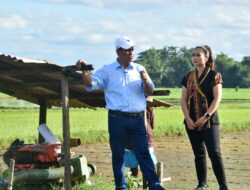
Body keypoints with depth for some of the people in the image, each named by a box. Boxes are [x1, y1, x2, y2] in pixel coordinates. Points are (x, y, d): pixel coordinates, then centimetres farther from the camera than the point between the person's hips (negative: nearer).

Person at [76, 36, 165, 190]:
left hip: (137, 119, 2)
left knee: (144, 153, 1)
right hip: (117, 119, -2)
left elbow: (150, 92, 8)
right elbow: (91, 84, -2)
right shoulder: (107, 71, 4)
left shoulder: (139, 69, 11)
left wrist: (146, 81, -13)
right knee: (118, 154, 4)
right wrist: (84, 71, -19)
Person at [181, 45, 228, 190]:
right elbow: (184, 99, 7)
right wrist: (188, 118, -7)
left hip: (209, 121, -5)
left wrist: (206, 116, -17)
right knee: (199, 154, 10)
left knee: (214, 153, -11)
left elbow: (217, 98, -10)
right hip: (192, 122, 5)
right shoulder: (188, 77, 10)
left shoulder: (214, 75, -3)